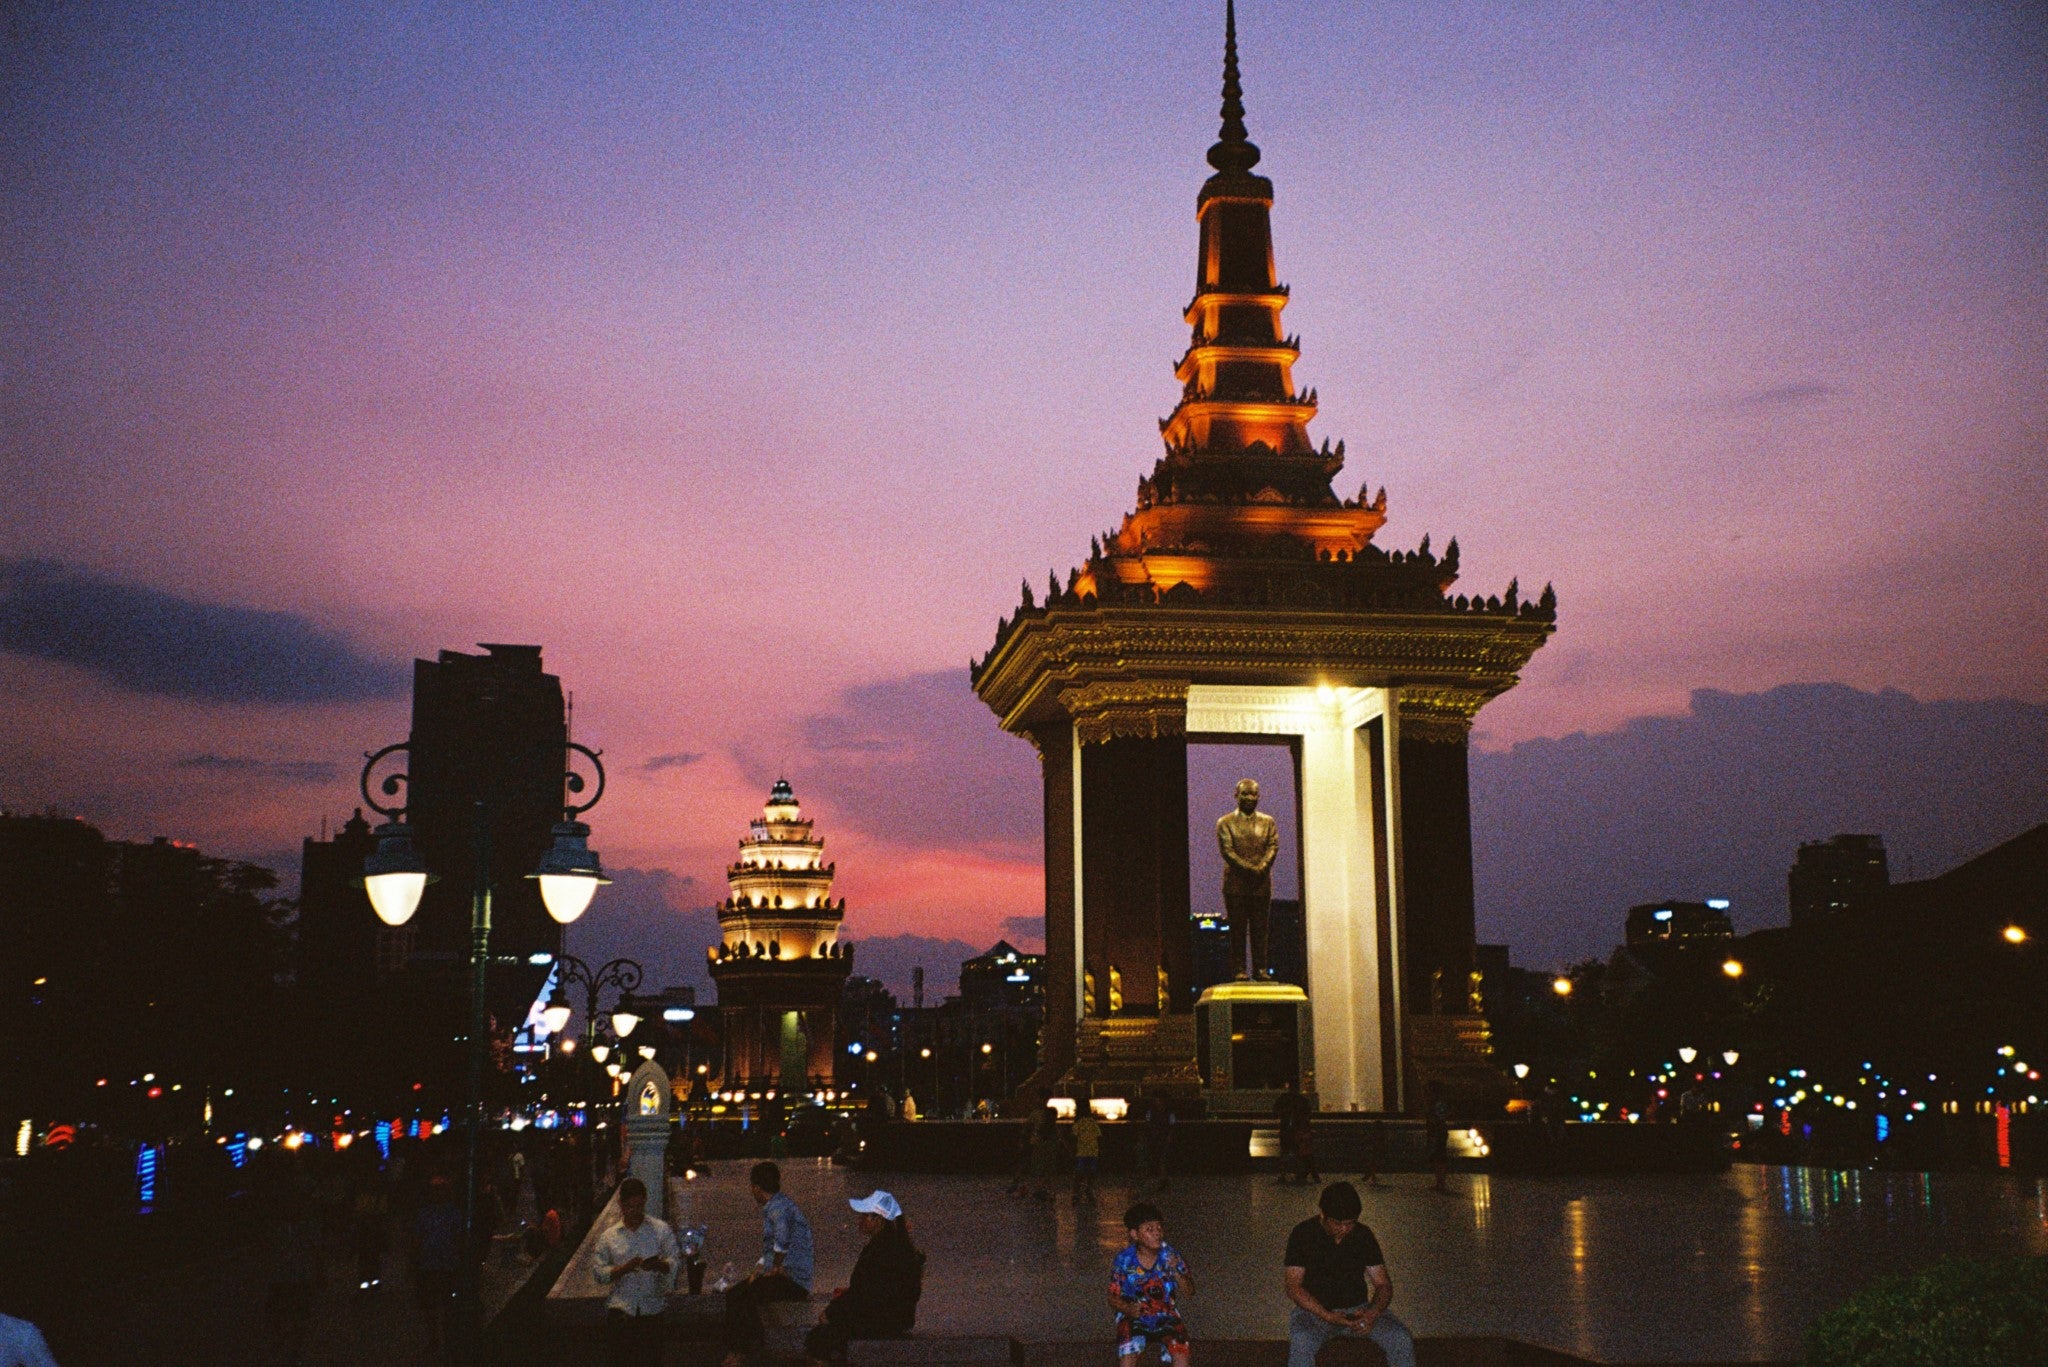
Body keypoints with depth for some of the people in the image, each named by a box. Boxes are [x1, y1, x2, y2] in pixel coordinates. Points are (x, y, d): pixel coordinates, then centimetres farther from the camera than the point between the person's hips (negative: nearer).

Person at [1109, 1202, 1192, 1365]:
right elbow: (1113, 1298, -7)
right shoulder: (1124, 1260, -16)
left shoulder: (1168, 1254, -12)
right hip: (1134, 1318, -1)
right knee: (1127, 1359, -23)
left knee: (1181, 1356, -20)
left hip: (1166, 1316, 2)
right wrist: (1128, 1309, -27)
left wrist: (1176, 1272, -26)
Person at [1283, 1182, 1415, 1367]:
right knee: (1301, 1342, -37)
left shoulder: (1363, 1235, 1)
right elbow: (1293, 1287, -11)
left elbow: (1383, 1284, 2)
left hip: (1358, 1310, 3)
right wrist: (1327, 1316, -26)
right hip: (1315, 1310, -3)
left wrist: (1373, 1312, -21)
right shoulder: (1303, 1234, -8)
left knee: (1401, 1338, -24)